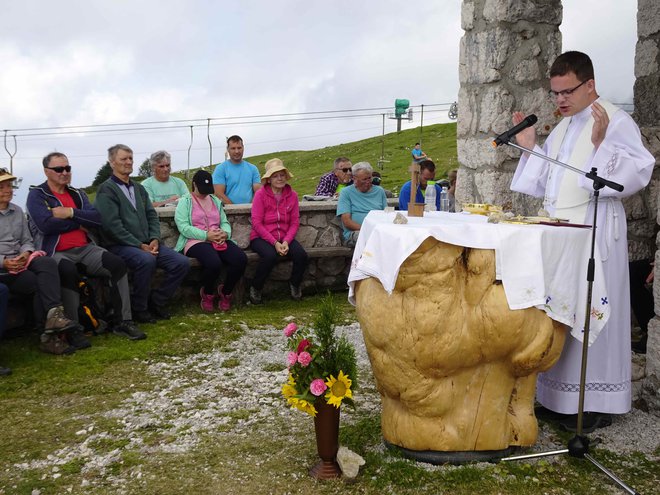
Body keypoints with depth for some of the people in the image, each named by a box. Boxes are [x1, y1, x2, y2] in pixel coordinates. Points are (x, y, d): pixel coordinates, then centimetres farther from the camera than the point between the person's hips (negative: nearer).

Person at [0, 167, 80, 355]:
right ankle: (50, 335, -27)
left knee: (47, 263, -30)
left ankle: (54, 316, -45)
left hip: (22, 261, 4)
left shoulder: (17, 211, 21)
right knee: (37, 282, -29)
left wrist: (26, 253, -3)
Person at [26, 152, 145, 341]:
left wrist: (70, 213, -9)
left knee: (117, 264, -19)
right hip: (56, 252, -5)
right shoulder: (37, 195, 3)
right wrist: (79, 223, -4)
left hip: (85, 248, 5)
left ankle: (122, 322, -13)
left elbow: (97, 219, 4)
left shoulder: (78, 194, 19)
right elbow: (45, 225, -14)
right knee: (69, 271, -38)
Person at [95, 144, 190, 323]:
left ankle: (156, 301, 6)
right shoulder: (106, 190, -4)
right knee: (147, 260, -37)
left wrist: (154, 239, -3)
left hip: (147, 244, 7)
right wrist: (139, 245, -16)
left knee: (182, 262, -11)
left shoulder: (139, 188, 21)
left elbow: (152, 215, 16)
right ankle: (138, 309, -15)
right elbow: (112, 225, -13)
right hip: (120, 246, -7)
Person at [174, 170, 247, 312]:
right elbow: (183, 227, -7)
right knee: (214, 263, -37)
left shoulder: (215, 201, 25)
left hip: (219, 240, 5)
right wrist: (206, 235, -16)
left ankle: (225, 293, 0)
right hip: (196, 242, -5)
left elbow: (225, 222, 19)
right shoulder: (185, 202, 7)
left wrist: (225, 233, -6)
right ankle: (207, 294, -3)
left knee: (241, 259, -24)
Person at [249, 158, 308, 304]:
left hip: (284, 238, 4)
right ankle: (255, 288, -8)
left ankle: (294, 284, 6)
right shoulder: (260, 194, -8)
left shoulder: (292, 195, 4)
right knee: (270, 256, -34)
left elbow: (295, 222, 3)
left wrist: (286, 241, -14)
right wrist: (275, 243, -18)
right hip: (261, 237, -3)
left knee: (301, 254, -24)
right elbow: (257, 223, -11)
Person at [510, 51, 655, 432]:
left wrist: (601, 145, -26)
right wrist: (530, 148, 14)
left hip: (594, 233, -7)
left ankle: (596, 403, 7)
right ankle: (560, 395, 20)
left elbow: (639, 171, -16)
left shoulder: (616, 121, -5)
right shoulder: (562, 129, 18)